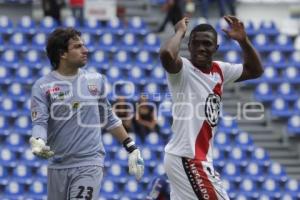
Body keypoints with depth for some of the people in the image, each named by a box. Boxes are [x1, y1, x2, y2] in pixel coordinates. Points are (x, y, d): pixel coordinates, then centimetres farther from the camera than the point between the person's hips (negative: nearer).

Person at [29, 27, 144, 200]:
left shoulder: (96, 80, 7)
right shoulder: (43, 86, -2)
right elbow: (40, 122, -9)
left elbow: (109, 118, 17)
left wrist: (132, 149, 16)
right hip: (57, 166, 1)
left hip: (89, 164, 0)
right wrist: (37, 142, -31)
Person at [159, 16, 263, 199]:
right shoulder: (182, 69, -10)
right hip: (188, 158, -8)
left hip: (200, 158, 8)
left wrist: (243, 40, 9)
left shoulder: (219, 71, 12)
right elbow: (166, 54, -33)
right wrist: (180, 31, -15)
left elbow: (255, 70, 23)